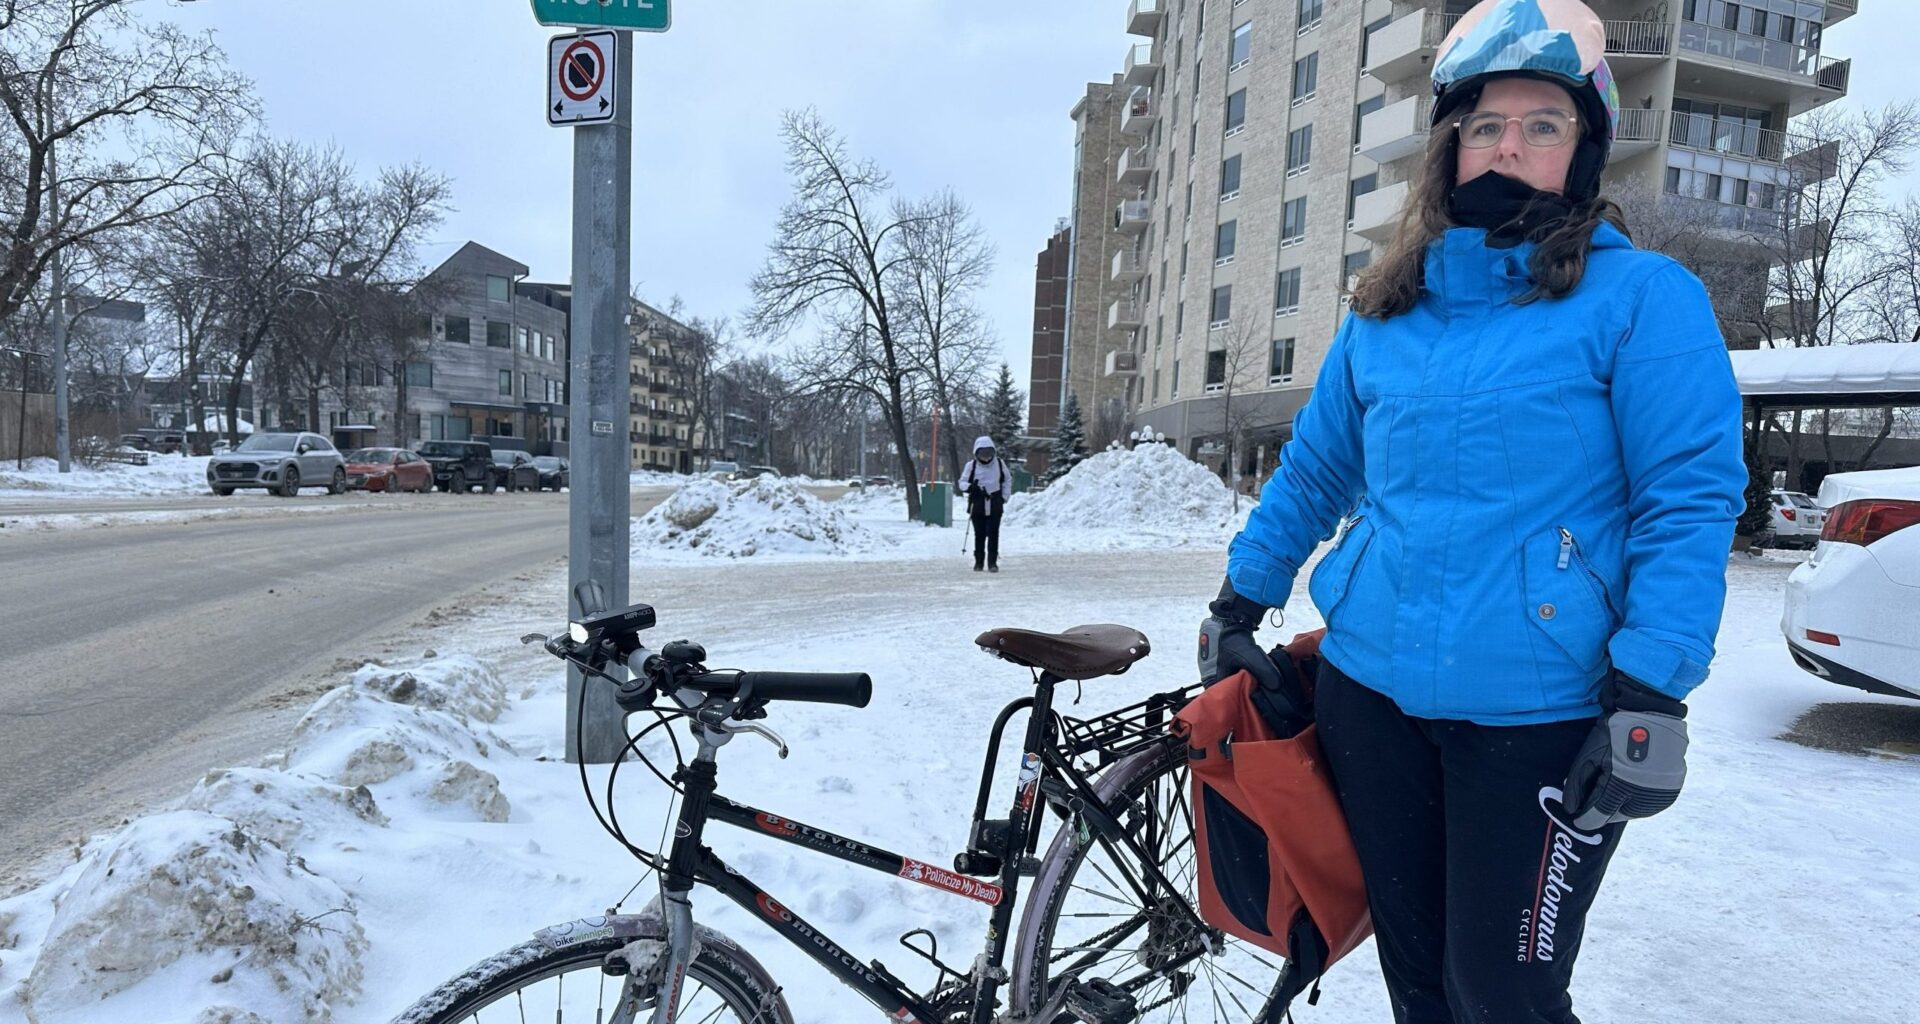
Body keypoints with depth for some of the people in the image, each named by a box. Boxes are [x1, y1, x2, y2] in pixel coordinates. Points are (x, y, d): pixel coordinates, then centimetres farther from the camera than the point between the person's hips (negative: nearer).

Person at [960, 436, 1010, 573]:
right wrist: (970, 487, -20)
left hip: (995, 505, 1)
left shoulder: (999, 463, 5)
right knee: (979, 534, 5)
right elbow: (962, 482, 3)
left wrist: (1004, 497, 7)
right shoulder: (971, 465, -1)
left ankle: (992, 562, 4)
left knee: (993, 534, -2)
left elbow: (1007, 480, 16)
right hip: (978, 504, 0)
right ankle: (979, 561, 15)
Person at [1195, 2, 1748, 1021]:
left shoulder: (1642, 297, -3)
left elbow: (1689, 500, -9)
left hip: (1537, 715, -4)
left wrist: (1651, 696, -17)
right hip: (1367, 690, 5)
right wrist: (1238, 607, 15)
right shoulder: (1385, 313, 10)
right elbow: (1313, 470, 16)